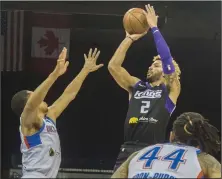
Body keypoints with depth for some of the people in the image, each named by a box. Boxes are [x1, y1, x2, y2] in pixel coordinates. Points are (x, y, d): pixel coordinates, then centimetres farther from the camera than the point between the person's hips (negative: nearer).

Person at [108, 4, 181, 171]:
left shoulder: (170, 90, 9)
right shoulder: (137, 86, 20)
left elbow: (167, 59, -5)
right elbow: (113, 66, 11)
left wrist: (154, 28, 0)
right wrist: (130, 38, 8)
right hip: (128, 150, 4)